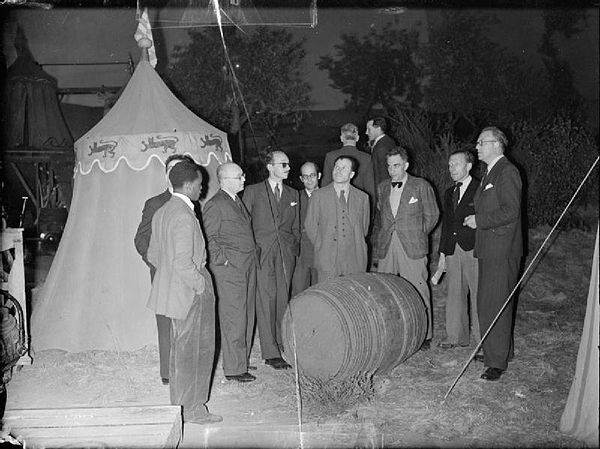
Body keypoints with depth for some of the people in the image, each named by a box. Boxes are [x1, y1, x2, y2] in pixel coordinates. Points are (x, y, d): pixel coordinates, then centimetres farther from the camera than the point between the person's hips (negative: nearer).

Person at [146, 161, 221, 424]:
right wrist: (201, 285, -14)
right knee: (193, 350, 3)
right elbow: (183, 263, -26)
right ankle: (191, 408, 15)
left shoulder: (161, 212, 9)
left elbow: (153, 255, 15)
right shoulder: (184, 216, -21)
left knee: (180, 350, 18)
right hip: (191, 294, -10)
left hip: (172, 291, 10)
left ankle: (181, 404, 31)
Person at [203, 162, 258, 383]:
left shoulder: (238, 201, 18)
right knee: (233, 319, -4)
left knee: (246, 316, 13)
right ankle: (234, 369, 4)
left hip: (248, 266, 9)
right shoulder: (215, 205, -9)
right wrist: (223, 261, -13)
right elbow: (209, 239, -12)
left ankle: (242, 360, 25)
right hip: (229, 268, -9)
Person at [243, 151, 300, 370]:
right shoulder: (253, 191, 5)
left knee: (282, 300, 4)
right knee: (266, 300, -7)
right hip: (262, 252, -3)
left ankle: (281, 346, 15)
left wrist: (295, 250, 11)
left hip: (286, 253, 3)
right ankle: (270, 352, -3)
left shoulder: (293, 194, 17)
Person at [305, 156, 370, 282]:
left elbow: (364, 227, 16)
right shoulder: (319, 195, 3)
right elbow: (310, 225, 7)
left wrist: (356, 247, 10)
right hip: (327, 261, -1)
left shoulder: (362, 197, 8)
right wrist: (321, 247, 4)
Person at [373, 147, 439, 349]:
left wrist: (417, 234, 8)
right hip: (386, 248, 4)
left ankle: (424, 335, 12)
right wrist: (376, 249, 14)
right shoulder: (382, 187, 14)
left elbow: (432, 215, 8)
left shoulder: (421, 186, 1)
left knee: (418, 292, -1)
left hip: (412, 248, -4)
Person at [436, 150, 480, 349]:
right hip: (453, 251, 6)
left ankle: (481, 338, 9)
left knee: (478, 294, -2)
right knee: (454, 294, 9)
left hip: (474, 250, -6)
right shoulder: (449, 193, 18)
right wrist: (442, 254, 17)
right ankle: (456, 336, 18)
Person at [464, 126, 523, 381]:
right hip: (488, 249, 10)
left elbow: (511, 211, -20)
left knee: (495, 305, -6)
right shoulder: (490, 173, 19)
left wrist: (479, 220, -15)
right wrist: (476, 220, 10)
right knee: (487, 302, 15)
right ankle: (498, 351, 29)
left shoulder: (507, 172, -12)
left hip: (502, 251, -10)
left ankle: (497, 362, 3)